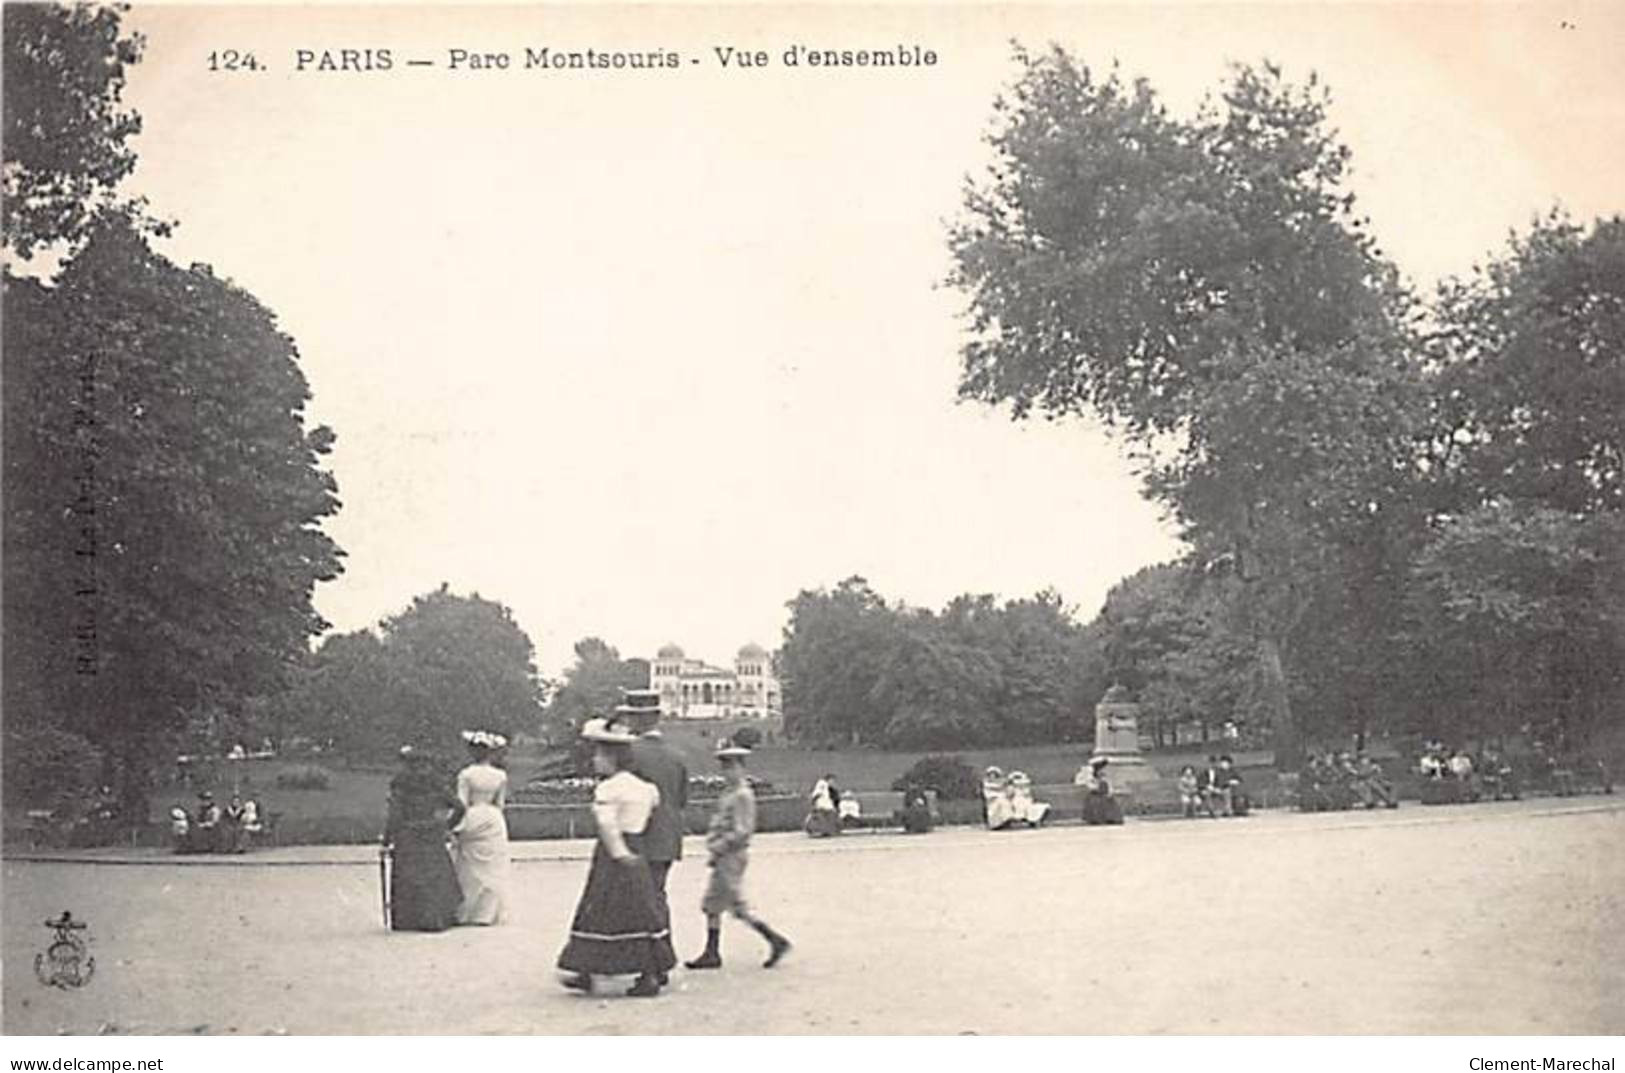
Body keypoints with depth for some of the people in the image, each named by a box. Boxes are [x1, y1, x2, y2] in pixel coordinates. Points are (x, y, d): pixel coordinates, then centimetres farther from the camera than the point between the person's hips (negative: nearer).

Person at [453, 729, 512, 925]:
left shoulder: (466, 775, -8)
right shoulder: (500, 776, -1)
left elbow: (462, 804, -6)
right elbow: (500, 804, 4)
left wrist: (460, 827, 1)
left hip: (472, 821, -2)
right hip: (494, 822, 2)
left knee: (470, 870, 4)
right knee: (493, 870, 6)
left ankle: (468, 913, 5)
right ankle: (490, 912, 5)